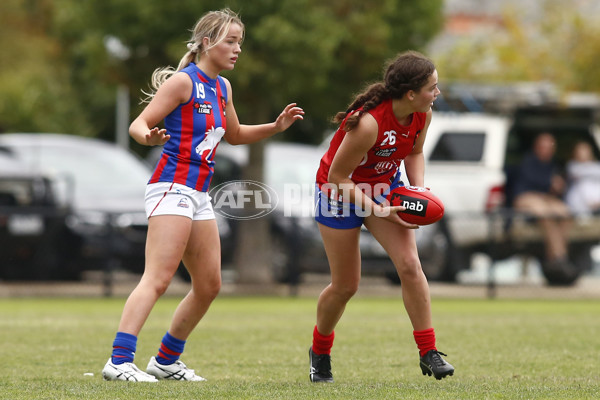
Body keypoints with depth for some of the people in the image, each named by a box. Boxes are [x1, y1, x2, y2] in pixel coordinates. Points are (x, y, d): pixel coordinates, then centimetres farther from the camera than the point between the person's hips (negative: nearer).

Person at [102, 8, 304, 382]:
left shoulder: (222, 87, 15)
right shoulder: (183, 81, -9)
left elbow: (234, 135, 32)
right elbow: (139, 123, -12)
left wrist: (276, 127, 19)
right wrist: (148, 136, -35)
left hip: (199, 196, 9)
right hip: (173, 188, -9)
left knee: (209, 286, 10)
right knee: (157, 279, -19)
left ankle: (166, 360, 21)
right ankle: (119, 361, -25)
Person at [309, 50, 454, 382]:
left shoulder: (422, 116, -15)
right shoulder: (368, 122, -36)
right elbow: (337, 177, -27)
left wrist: (420, 187, -10)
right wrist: (378, 211, -27)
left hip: (385, 187, 5)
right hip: (340, 193, -5)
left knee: (410, 265, -14)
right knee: (345, 286, 3)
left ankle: (429, 353, -7)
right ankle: (320, 351, 30)